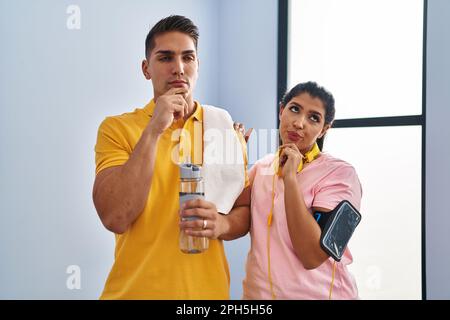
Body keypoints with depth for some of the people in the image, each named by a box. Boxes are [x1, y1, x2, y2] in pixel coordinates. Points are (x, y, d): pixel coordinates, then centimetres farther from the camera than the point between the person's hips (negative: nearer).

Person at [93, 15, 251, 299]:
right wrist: (153, 131, -21)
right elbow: (115, 218, -17)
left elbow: (246, 211, 6)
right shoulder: (117, 128, -6)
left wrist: (221, 224, -16)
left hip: (207, 290, 2)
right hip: (134, 290, -2)